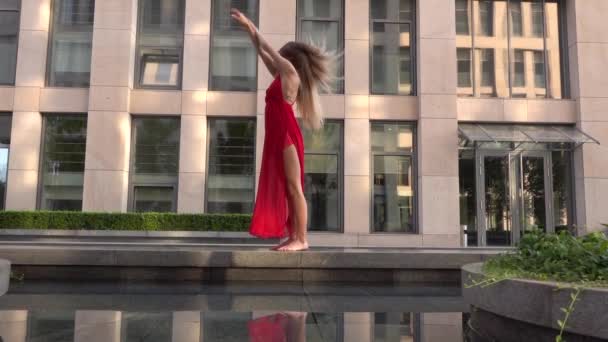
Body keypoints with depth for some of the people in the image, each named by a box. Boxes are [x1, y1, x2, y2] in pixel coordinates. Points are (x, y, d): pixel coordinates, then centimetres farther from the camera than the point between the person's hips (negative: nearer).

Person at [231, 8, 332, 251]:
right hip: (278, 138, 9)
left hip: (287, 137, -9)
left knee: (294, 188, -10)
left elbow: (268, 49, 3)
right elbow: (263, 52, 26)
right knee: (284, 189, 6)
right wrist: (248, 28, 30)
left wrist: (251, 28, 14)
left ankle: (301, 239, -9)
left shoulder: (291, 74, -1)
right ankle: (293, 238, 9)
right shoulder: (281, 76, 20)